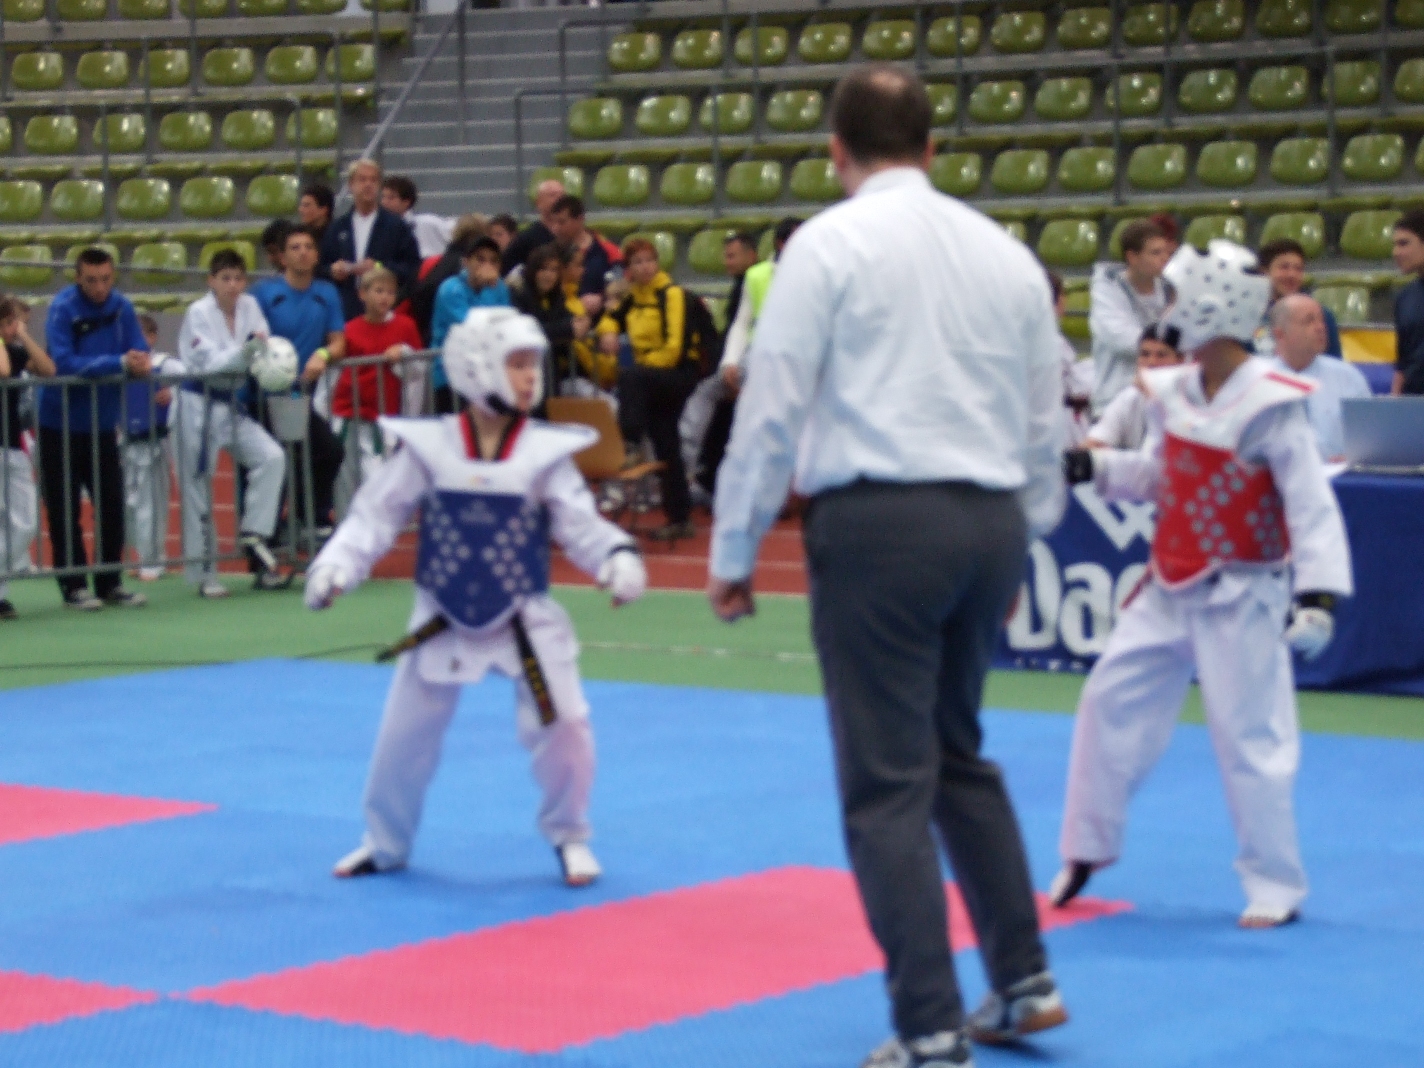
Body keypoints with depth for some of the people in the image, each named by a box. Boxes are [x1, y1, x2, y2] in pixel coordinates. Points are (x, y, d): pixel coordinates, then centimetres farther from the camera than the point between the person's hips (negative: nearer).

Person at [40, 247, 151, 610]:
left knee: (112, 507, 8)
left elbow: (140, 352, -3)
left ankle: (110, 583, 19)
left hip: (102, 424, 5)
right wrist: (119, 363, -32)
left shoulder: (121, 306, -2)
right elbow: (63, 363, -25)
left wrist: (140, 362, -28)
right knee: (65, 510, 0)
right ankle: (74, 586, 8)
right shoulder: (63, 308, -16)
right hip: (60, 425, -4)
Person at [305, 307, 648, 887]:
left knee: (562, 726, -7)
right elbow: (377, 514, -6)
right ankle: (384, 842, 31)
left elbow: (580, 525, -7)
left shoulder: (546, 451, -8)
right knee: (405, 734, 9)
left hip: (525, 619, 0)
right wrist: (336, 565, -18)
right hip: (443, 619, 0)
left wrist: (618, 556, -25)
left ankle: (568, 835, 19)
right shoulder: (427, 446, -9)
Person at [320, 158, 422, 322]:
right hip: (345, 313, 3)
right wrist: (332, 271, -4)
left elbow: (413, 267, 1)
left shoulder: (396, 226, 7)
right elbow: (321, 268, 19)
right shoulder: (336, 229, 16)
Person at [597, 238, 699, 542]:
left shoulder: (671, 294, -10)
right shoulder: (634, 298, 11)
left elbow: (674, 348, -17)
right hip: (656, 379, 7)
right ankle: (680, 519, 12)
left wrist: (643, 362, -10)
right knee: (666, 450, 7)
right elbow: (612, 318, 28)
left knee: (629, 375, -34)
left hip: (679, 374, -7)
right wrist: (608, 333, 5)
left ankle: (628, 443, -34)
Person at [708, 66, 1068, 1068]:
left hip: (878, 521, -6)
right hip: (989, 521, 6)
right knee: (958, 754, 24)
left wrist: (734, 552, 3)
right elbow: (1046, 419, 17)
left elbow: (771, 407, -7)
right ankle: (1024, 982, 26)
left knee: (889, 783, 0)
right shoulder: (1004, 252, 12)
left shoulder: (829, 243, -4)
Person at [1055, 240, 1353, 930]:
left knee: (1250, 739, -2)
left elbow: (1312, 506, -19)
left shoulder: (1270, 406, -18)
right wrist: (1093, 467, 0)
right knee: (1110, 702, 9)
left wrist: (1317, 596, -27)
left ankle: (1277, 888, 11)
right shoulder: (1173, 393, 1)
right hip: (1171, 589, 7)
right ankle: (1087, 850, 26)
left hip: (1240, 596, -7)